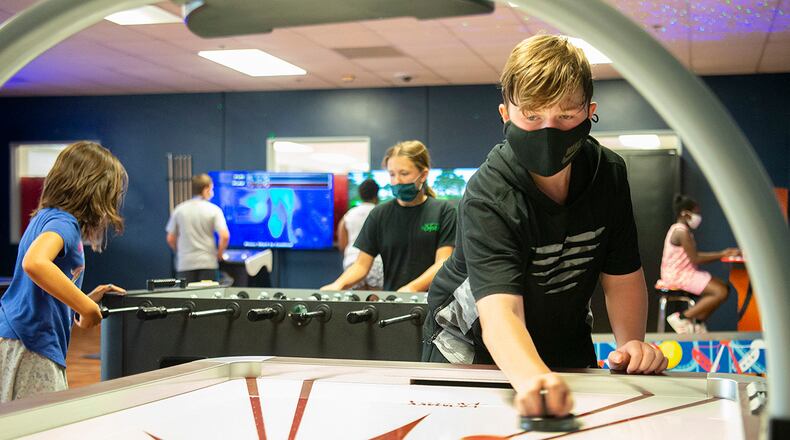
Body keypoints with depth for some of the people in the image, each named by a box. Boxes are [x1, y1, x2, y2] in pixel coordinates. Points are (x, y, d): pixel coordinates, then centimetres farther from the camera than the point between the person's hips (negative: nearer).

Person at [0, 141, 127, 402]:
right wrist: (87, 308, -26)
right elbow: (34, 263, -36)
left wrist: (85, 300, 19)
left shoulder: (46, 217, 16)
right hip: (28, 345, -10)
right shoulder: (63, 222, -13)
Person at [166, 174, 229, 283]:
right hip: (208, 262, -2)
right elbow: (225, 236, -12)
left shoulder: (179, 210, 5)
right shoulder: (214, 210, -3)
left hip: (185, 263, 2)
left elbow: (170, 239, 7)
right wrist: (219, 254, 5)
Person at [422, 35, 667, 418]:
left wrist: (631, 342, -20)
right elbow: (499, 312, -41)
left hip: (566, 353, 4)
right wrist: (532, 378, -60)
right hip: (472, 351, -3)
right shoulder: (488, 198, -28)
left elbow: (622, 275, -2)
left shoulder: (608, 174, -11)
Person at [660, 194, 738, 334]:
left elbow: (695, 255, 15)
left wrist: (722, 253, 7)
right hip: (679, 275, -11)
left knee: (723, 287, 12)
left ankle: (698, 322, 11)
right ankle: (682, 317, -12)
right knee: (721, 293, -18)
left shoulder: (678, 229, 16)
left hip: (682, 273, 11)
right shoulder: (682, 232, -17)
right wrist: (722, 256, -12)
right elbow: (695, 260, -20)